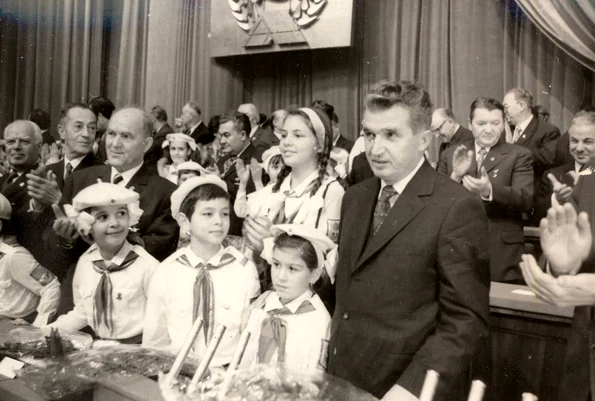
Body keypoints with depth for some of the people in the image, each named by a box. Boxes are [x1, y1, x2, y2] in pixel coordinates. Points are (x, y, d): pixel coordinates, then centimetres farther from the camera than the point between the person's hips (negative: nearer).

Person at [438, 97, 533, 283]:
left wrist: (489, 190, -29)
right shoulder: (450, 155, 7)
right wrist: (455, 176, -16)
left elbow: (526, 200, -11)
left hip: (502, 252, -2)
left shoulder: (519, 155, 0)